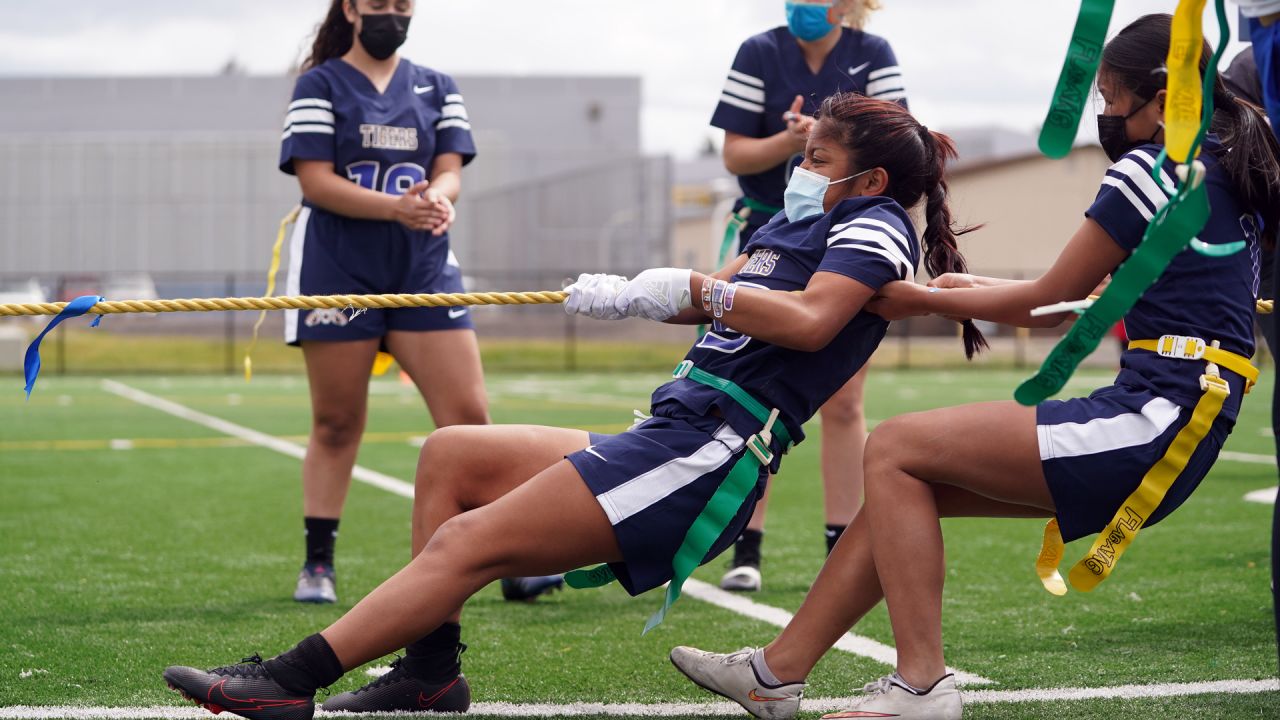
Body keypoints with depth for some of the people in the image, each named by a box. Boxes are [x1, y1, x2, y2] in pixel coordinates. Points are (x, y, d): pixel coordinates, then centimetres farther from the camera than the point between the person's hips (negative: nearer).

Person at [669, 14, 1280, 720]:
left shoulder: (1149, 167, -10)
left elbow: (1051, 301, -3)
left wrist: (926, 300, 11)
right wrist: (984, 291, 28)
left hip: (1152, 421, -10)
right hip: (1180, 430, 10)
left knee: (893, 450, -7)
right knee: (909, 479, 12)